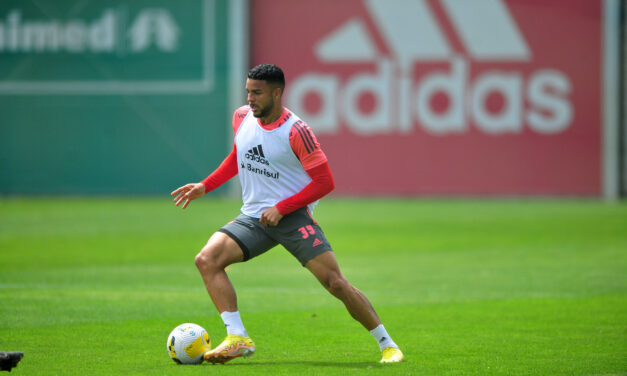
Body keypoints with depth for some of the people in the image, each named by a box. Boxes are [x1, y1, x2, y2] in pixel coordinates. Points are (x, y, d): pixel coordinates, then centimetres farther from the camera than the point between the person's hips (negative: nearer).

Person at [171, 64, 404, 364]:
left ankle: (387, 344, 1)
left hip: (294, 216, -6)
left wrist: (281, 208, -17)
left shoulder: (296, 131, -13)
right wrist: (205, 186, 18)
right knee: (206, 259, -17)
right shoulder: (242, 118, 6)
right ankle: (238, 339, -19)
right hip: (253, 216, 6)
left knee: (335, 283, -14)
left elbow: (324, 182, -12)